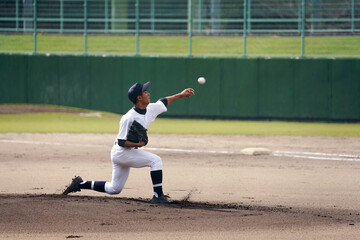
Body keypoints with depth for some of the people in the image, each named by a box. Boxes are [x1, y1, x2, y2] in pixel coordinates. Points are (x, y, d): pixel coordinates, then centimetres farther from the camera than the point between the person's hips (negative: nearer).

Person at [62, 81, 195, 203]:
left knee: (114, 189, 16)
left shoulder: (150, 109, -2)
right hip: (121, 153, -9)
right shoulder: (129, 118, -26)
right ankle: (158, 195, -13)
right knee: (156, 160, -16)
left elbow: (163, 102, 18)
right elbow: (122, 142, -22)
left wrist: (181, 95, 19)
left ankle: (80, 184, 21)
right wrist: (137, 144, -34)